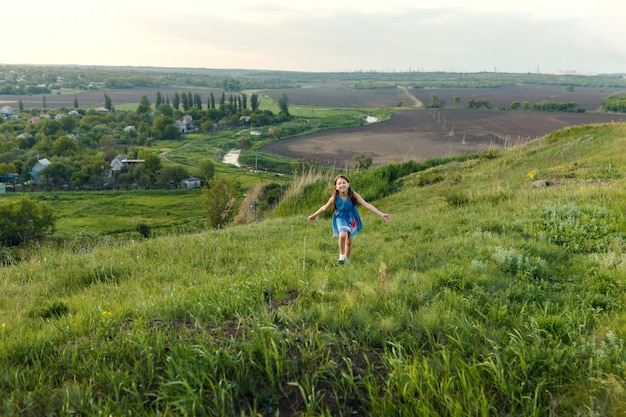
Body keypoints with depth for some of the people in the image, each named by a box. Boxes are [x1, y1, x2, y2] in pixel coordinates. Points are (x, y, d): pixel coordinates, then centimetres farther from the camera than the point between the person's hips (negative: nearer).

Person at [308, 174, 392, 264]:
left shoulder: (353, 195, -28)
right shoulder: (335, 198, -25)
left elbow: (367, 205, -29)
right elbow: (325, 207, -7)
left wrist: (382, 214, -33)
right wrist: (314, 215, 5)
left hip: (351, 218, 1)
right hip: (340, 218, -1)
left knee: (349, 241, 10)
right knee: (342, 235, -28)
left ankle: (347, 259, 36)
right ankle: (342, 256, -4)